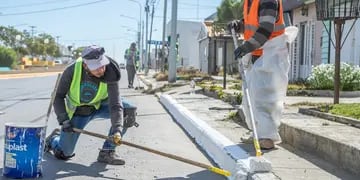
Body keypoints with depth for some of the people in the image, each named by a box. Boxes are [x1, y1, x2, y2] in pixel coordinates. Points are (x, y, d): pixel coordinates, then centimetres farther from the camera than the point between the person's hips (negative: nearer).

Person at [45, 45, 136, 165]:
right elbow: (58, 97, -14)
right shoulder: (72, 71, -27)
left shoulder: (110, 75, -28)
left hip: (99, 106, 1)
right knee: (63, 153, -3)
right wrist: (64, 120, -24)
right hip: (77, 112, -1)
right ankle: (54, 139, 37)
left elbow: (115, 105, -32)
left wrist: (117, 129, -46)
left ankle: (107, 152, -15)